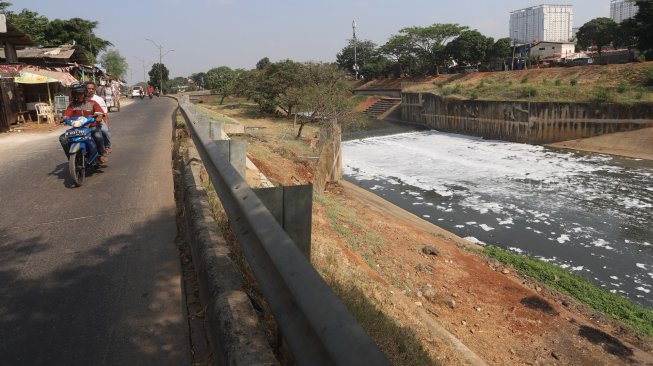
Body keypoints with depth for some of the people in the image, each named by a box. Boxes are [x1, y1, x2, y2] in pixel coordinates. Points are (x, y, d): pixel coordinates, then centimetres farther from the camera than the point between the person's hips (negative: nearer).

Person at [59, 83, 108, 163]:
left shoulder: (92, 103, 4)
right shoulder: (72, 105, 10)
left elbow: (99, 112, -12)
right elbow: (67, 114, 0)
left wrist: (99, 117, -35)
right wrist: (64, 119, -24)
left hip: (92, 126, -3)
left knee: (98, 135, -37)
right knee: (63, 138, -16)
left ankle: (102, 154, -15)